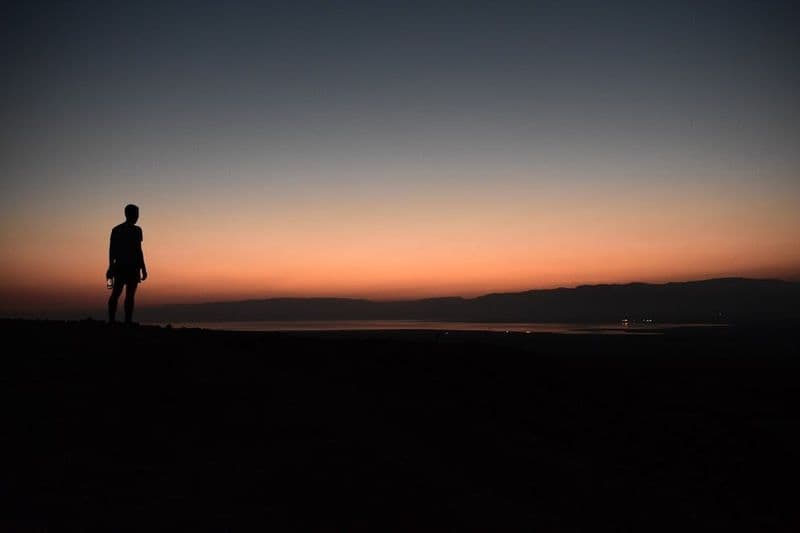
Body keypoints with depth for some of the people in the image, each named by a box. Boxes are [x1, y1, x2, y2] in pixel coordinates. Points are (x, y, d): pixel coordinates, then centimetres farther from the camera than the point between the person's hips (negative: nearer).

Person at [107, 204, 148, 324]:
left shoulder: (116, 230, 12)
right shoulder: (136, 230, -7)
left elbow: (111, 250, 12)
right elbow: (138, 250, -12)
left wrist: (111, 267, 20)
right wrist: (143, 269, -10)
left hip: (119, 266, 6)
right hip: (132, 266, -6)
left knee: (116, 293, 9)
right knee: (130, 294, -5)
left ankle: (111, 320, 6)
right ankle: (128, 321, -8)